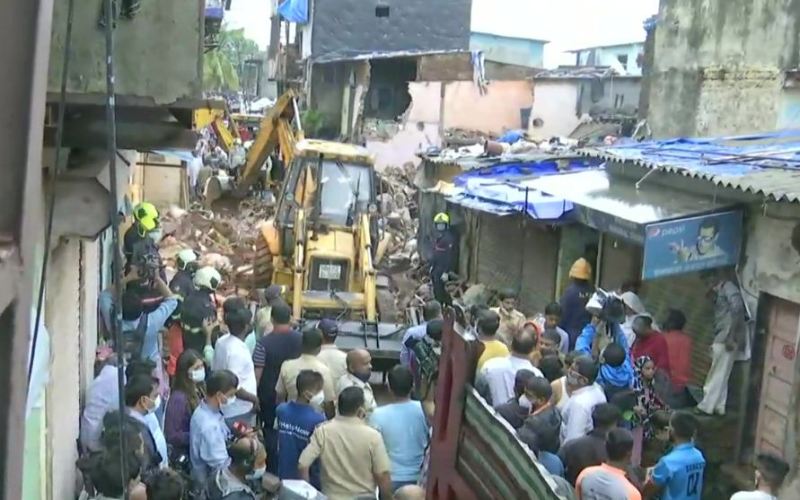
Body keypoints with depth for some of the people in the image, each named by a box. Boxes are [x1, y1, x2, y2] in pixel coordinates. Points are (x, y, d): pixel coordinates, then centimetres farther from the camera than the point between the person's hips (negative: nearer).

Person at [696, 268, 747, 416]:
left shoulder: (729, 288, -9)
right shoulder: (720, 291, 19)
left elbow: (737, 310, -21)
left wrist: (731, 337, -23)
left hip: (727, 339, -9)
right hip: (721, 339, 9)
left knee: (718, 375, -5)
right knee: (719, 376, 11)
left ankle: (707, 406, -2)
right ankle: (718, 407, 14)